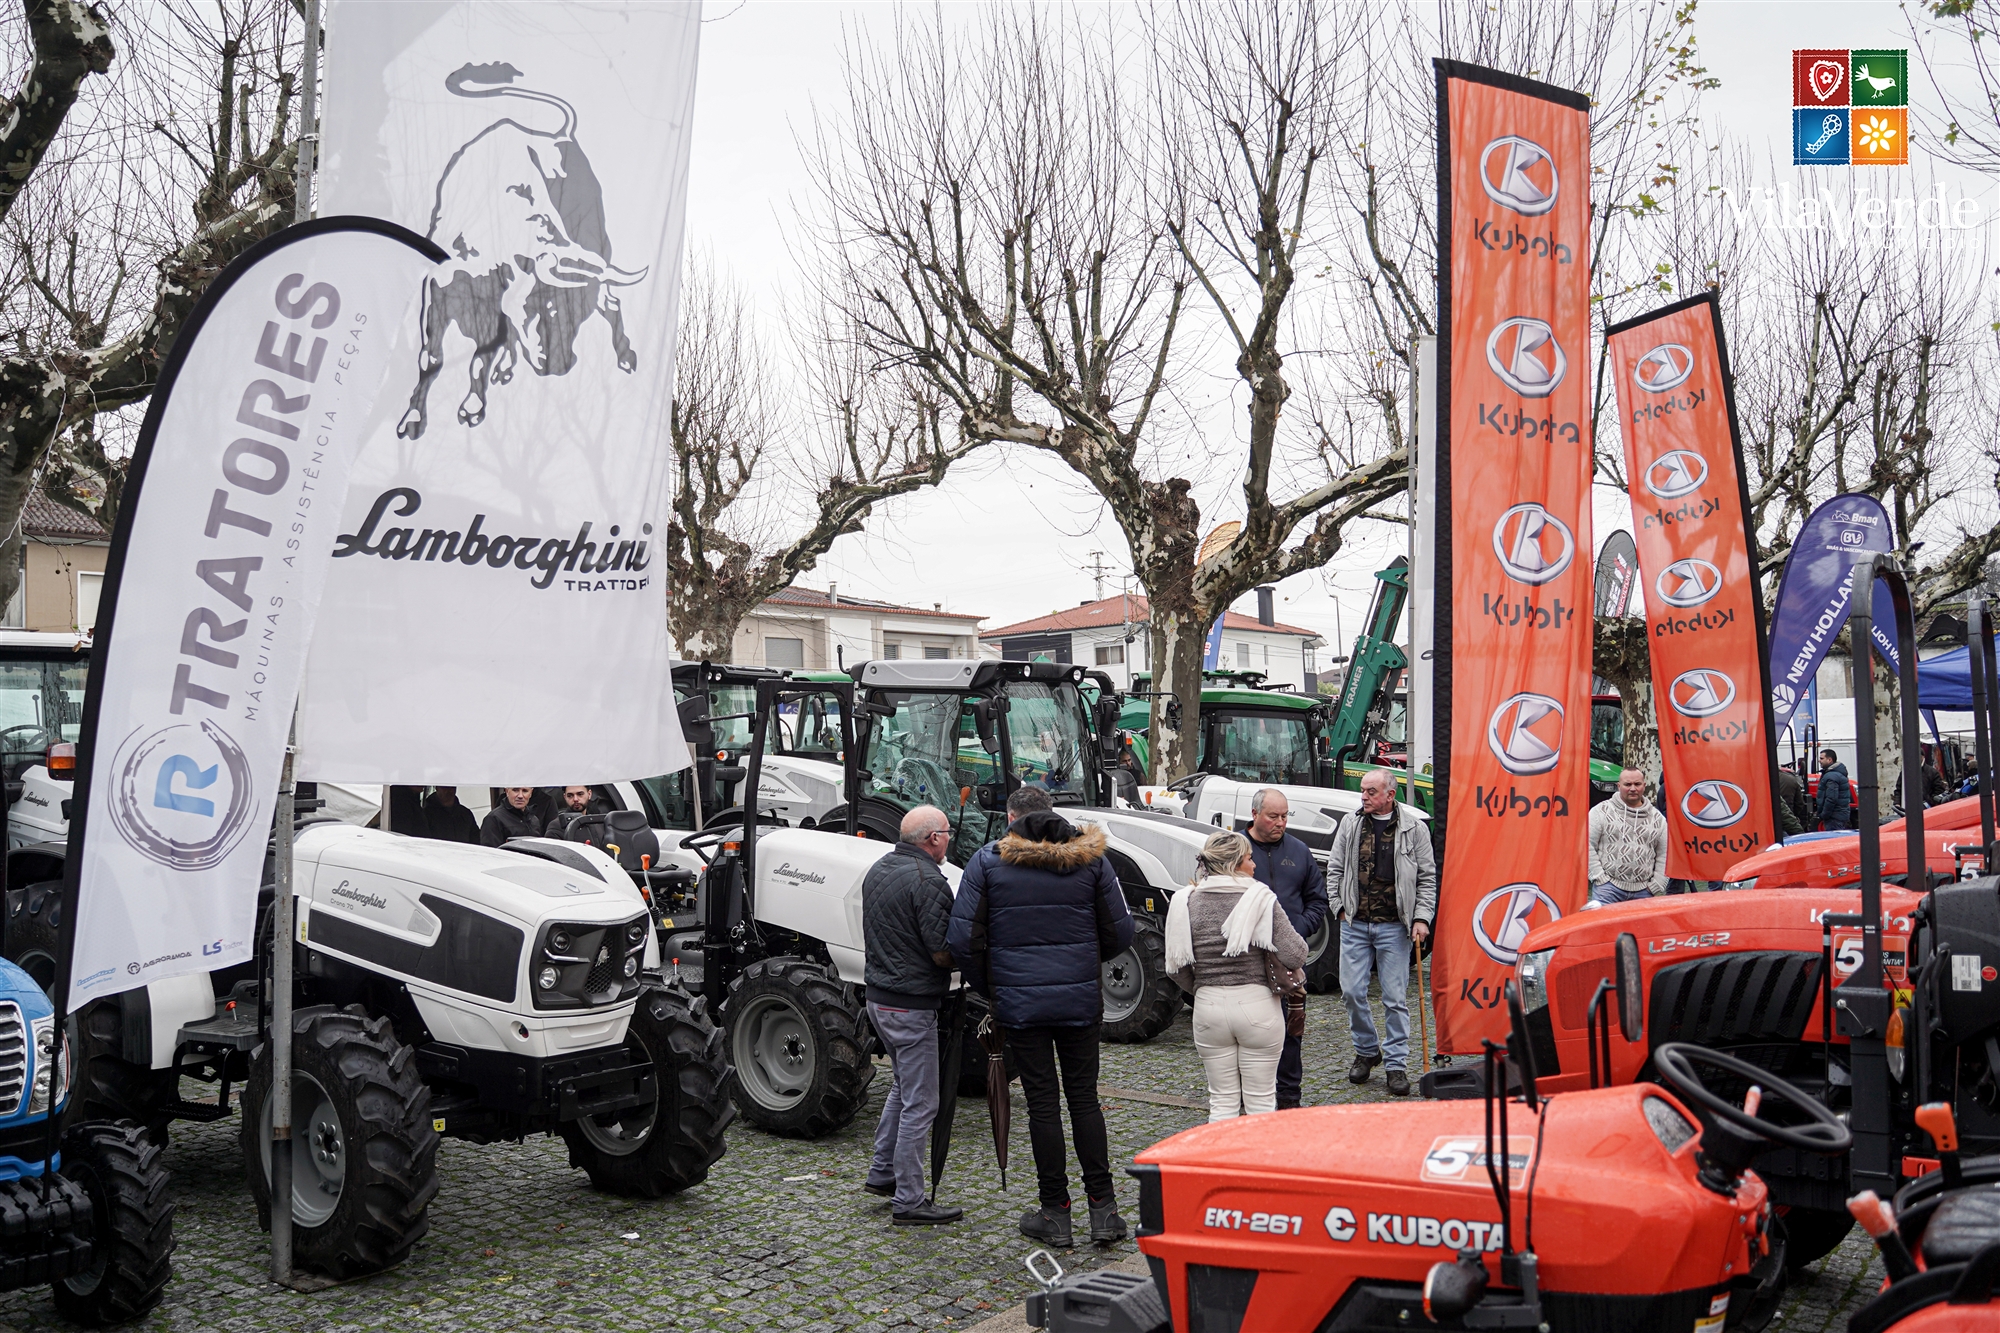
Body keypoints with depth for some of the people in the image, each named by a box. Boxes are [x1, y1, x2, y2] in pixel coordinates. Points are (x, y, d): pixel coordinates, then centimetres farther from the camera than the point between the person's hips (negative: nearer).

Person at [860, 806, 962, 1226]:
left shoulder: (877, 870, 9)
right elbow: (942, 953, -21)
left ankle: (882, 1172, 30)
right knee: (919, 1103, -1)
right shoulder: (927, 880, -20)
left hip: (878, 996, 9)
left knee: (902, 1086, 25)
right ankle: (910, 1201, 5)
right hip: (912, 1004, -9)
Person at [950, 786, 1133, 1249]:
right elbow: (1120, 934, 3)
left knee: (1042, 1104, 5)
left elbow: (964, 941, -6)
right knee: (1084, 1098, 11)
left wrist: (988, 983, 10)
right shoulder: (1089, 857, 3)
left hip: (1019, 1000, -2)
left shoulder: (987, 861, -2)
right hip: (1081, 1000, 2)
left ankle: (1055, 1215, 11)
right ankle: (1103, 1209, 11)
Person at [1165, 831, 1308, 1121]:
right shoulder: (1260, 898, -10)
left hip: (1208, 1007, 3)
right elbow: (1294, 955, -16)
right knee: (1261, 1101, 9)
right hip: (1257, 1003, -3)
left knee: (1222, 1101, 13)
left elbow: (1176, 968, 1)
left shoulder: (1187, 902, 0)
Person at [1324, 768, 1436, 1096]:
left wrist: (1422, 918, -6)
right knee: (1352, 991, 3)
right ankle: (1366, 1051, 24)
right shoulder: (1350, 825, 6)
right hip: (1354, 925, 3)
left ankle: (1397, 1064, 10)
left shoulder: (1413, 829, 0)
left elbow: (1428, 877, 2)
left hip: (1394, 927, -2)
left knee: (1396, 998, 0)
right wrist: (1341, 907, 4)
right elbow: (1334, 870, 12)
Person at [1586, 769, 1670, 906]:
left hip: (1643, 891, 3)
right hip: (1608, 887, -3)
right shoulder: (1601, 811, 1)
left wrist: (1656, 885, 6)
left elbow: (1663, 854, 15)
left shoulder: (1657, 818, 12)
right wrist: (1599, 876, -8)